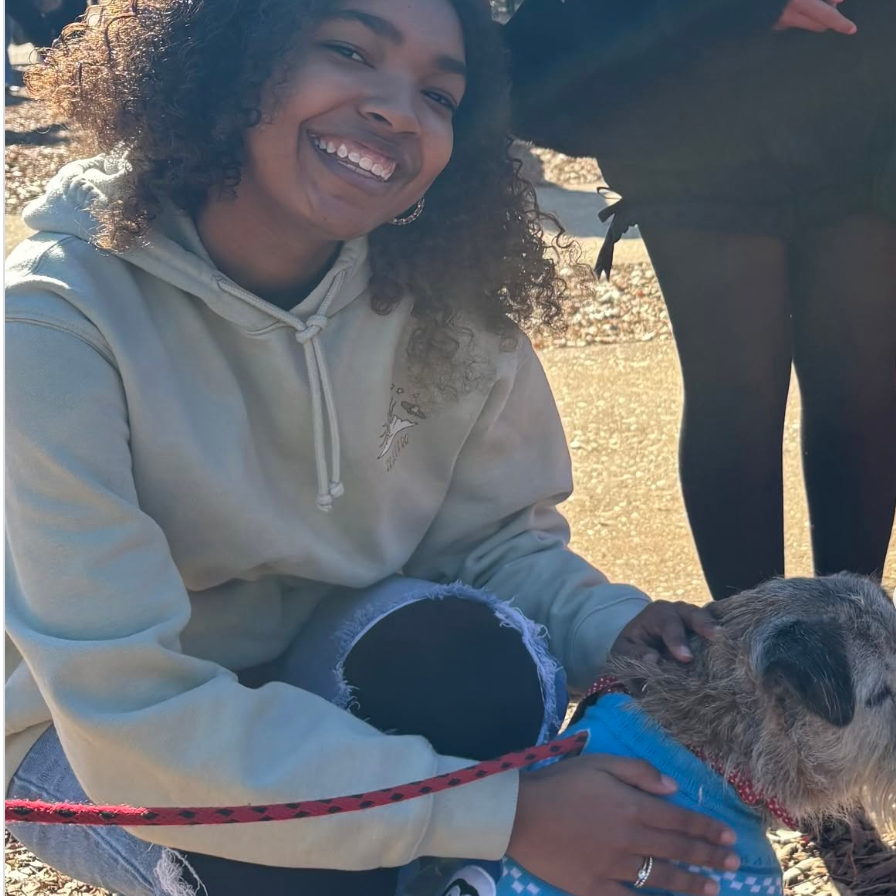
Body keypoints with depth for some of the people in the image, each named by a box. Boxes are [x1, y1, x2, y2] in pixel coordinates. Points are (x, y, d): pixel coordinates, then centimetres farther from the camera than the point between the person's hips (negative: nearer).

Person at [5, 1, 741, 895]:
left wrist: (609, 625, -27)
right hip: (89, 733, -3)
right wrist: (504, 812, -36)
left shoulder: (444, 295, -13)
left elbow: (498, 532, -2)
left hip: (327, 657, 3)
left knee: (483, 663, -28)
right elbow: (131, 716, -32)